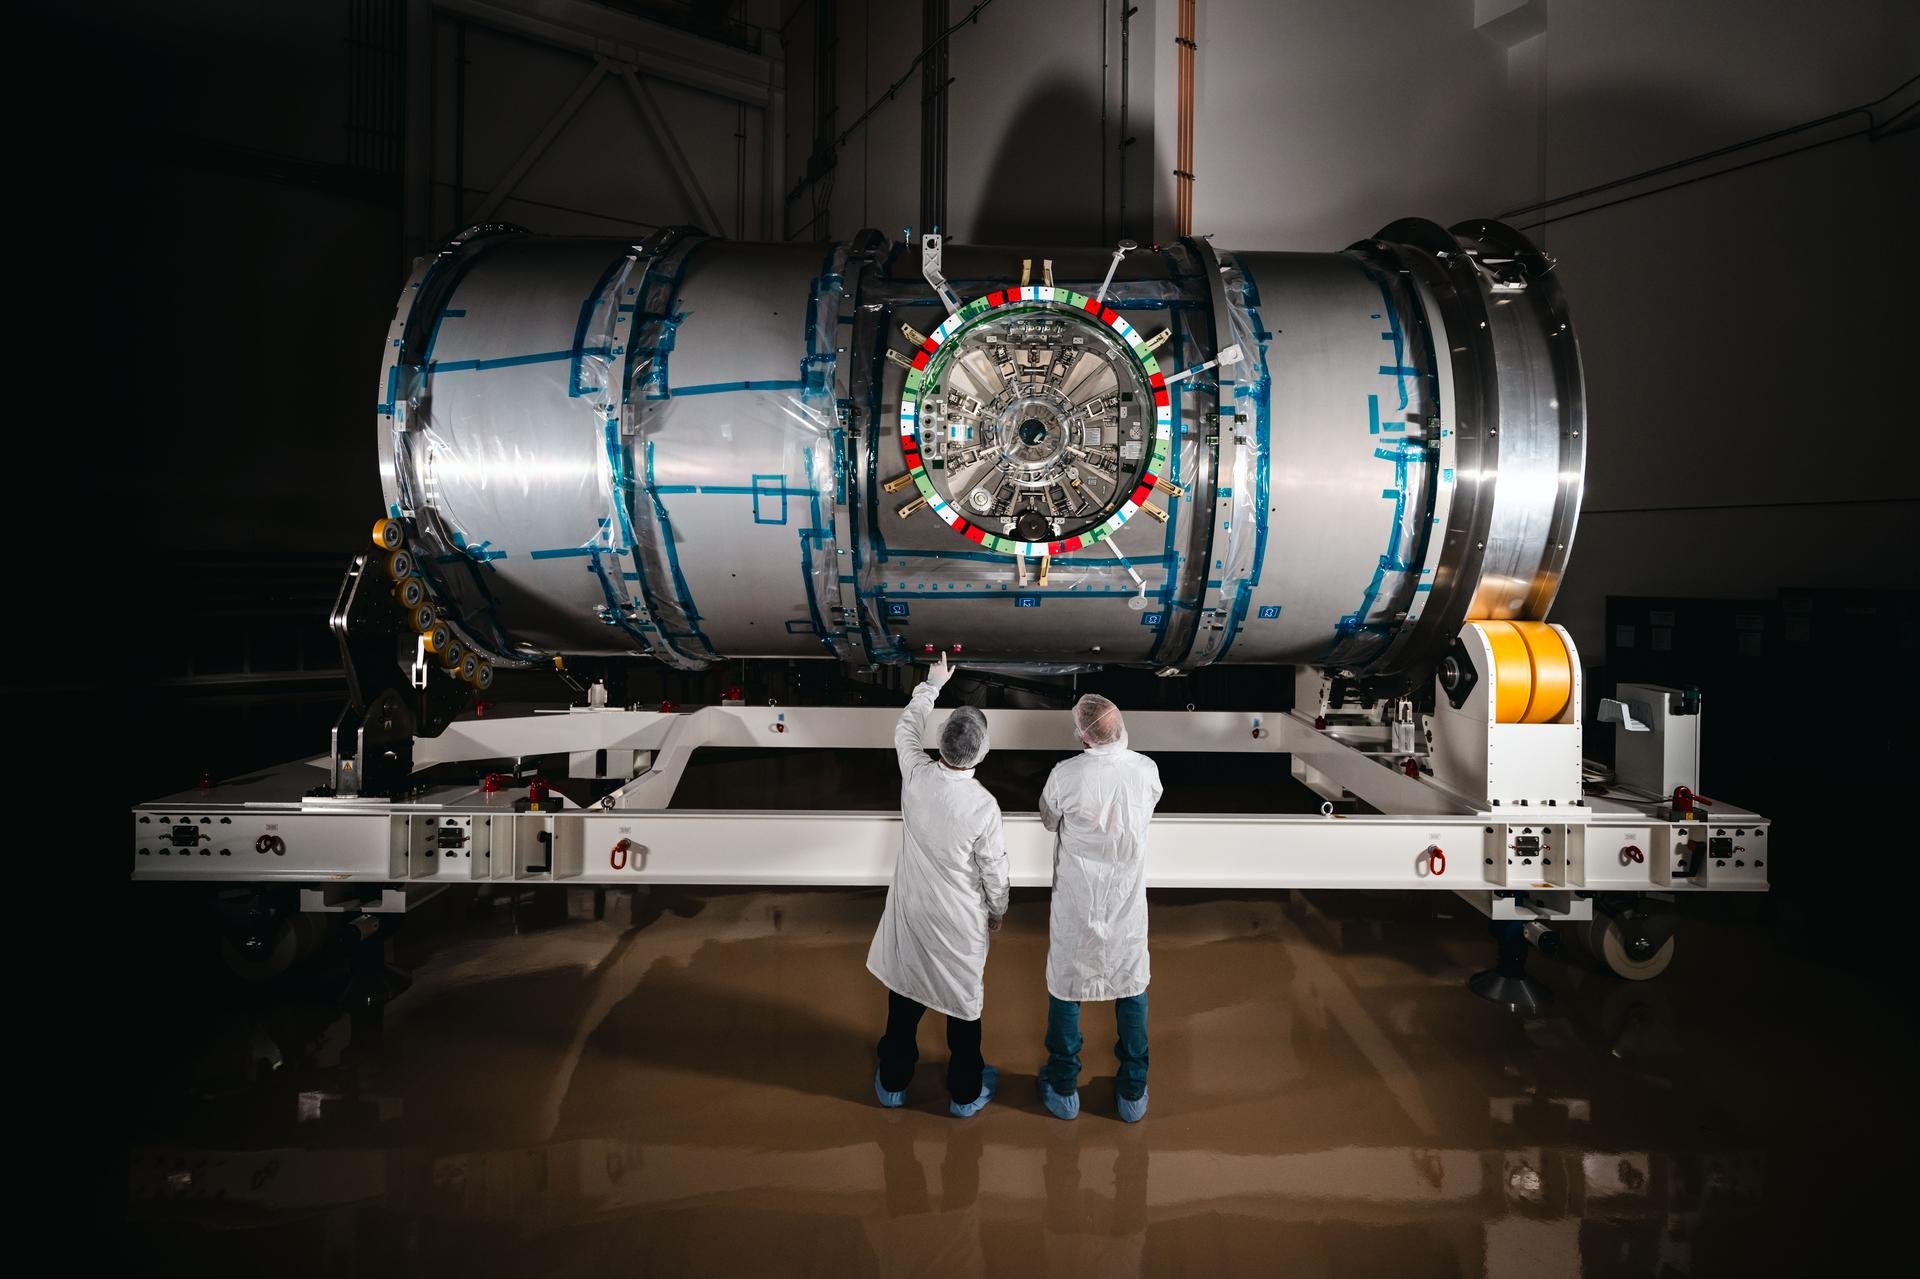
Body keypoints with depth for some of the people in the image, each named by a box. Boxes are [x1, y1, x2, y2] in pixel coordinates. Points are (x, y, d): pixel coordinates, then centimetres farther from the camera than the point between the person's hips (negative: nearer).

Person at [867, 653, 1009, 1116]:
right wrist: (997, 912, 6)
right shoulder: (983, 806, -27)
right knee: (964, 1003, 17)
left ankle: (893, 1082, 39)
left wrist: (933, 683, 17)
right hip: (960, 921, -3)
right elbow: (995, 871, -14)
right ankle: (966, 1091, 35)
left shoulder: (915, 775, -18)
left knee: (903, 996, 21)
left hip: (911, 910, 4)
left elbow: (905, 727, 4)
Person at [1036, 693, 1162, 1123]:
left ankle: (1063, 1090, 31)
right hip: (1127, 899, 2)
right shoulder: (1146, 770, -14)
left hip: (1077, 903, -2)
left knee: (1065, 989, 16)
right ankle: (1134, 1094, 30)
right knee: (1132, 988, 19)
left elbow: (1049, 821, -2)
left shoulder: (1065, 774, -22)